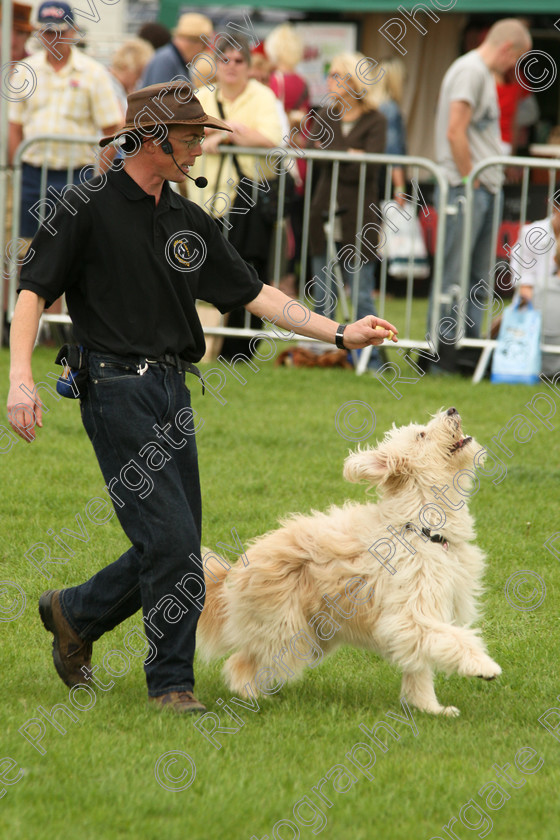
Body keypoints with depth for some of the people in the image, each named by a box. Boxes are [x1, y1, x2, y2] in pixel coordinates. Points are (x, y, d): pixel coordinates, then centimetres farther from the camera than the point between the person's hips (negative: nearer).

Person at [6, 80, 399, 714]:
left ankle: (75, 614, 29)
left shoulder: (189, 223, 14)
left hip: (171, 394, 7)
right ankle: (171, 681, -2)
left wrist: (339, 333, 7)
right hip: (117, 389, -7)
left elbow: (252, 293, 16)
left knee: (174, 545, 8)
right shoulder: (88, 208, -6)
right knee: (171, 542, -12)